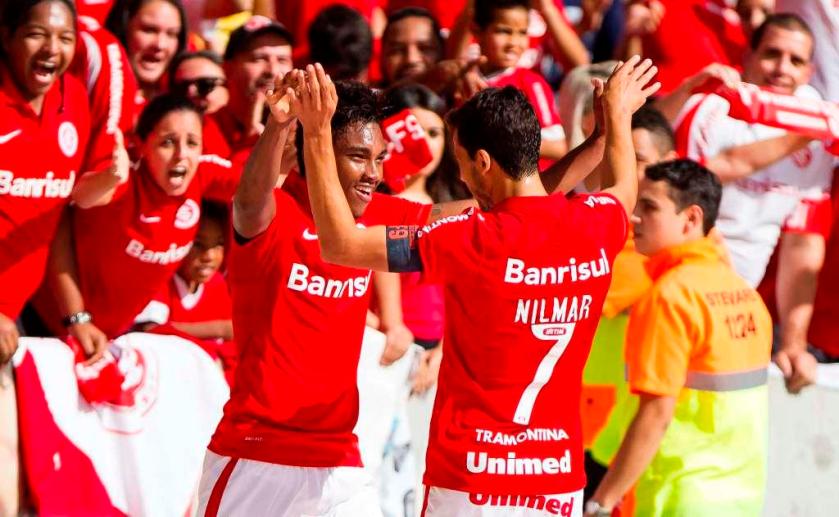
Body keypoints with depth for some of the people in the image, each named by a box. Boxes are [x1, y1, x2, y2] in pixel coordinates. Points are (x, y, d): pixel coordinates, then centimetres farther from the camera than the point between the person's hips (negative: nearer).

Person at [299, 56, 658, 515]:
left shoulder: (474, 240, -15)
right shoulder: (597, 224, 2)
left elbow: (340, 243, -12)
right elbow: (624, 189, 29)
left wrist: (317, 134, -9)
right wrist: (619, 115, 47)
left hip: (473, 479, -5)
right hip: (559, 477, 5)